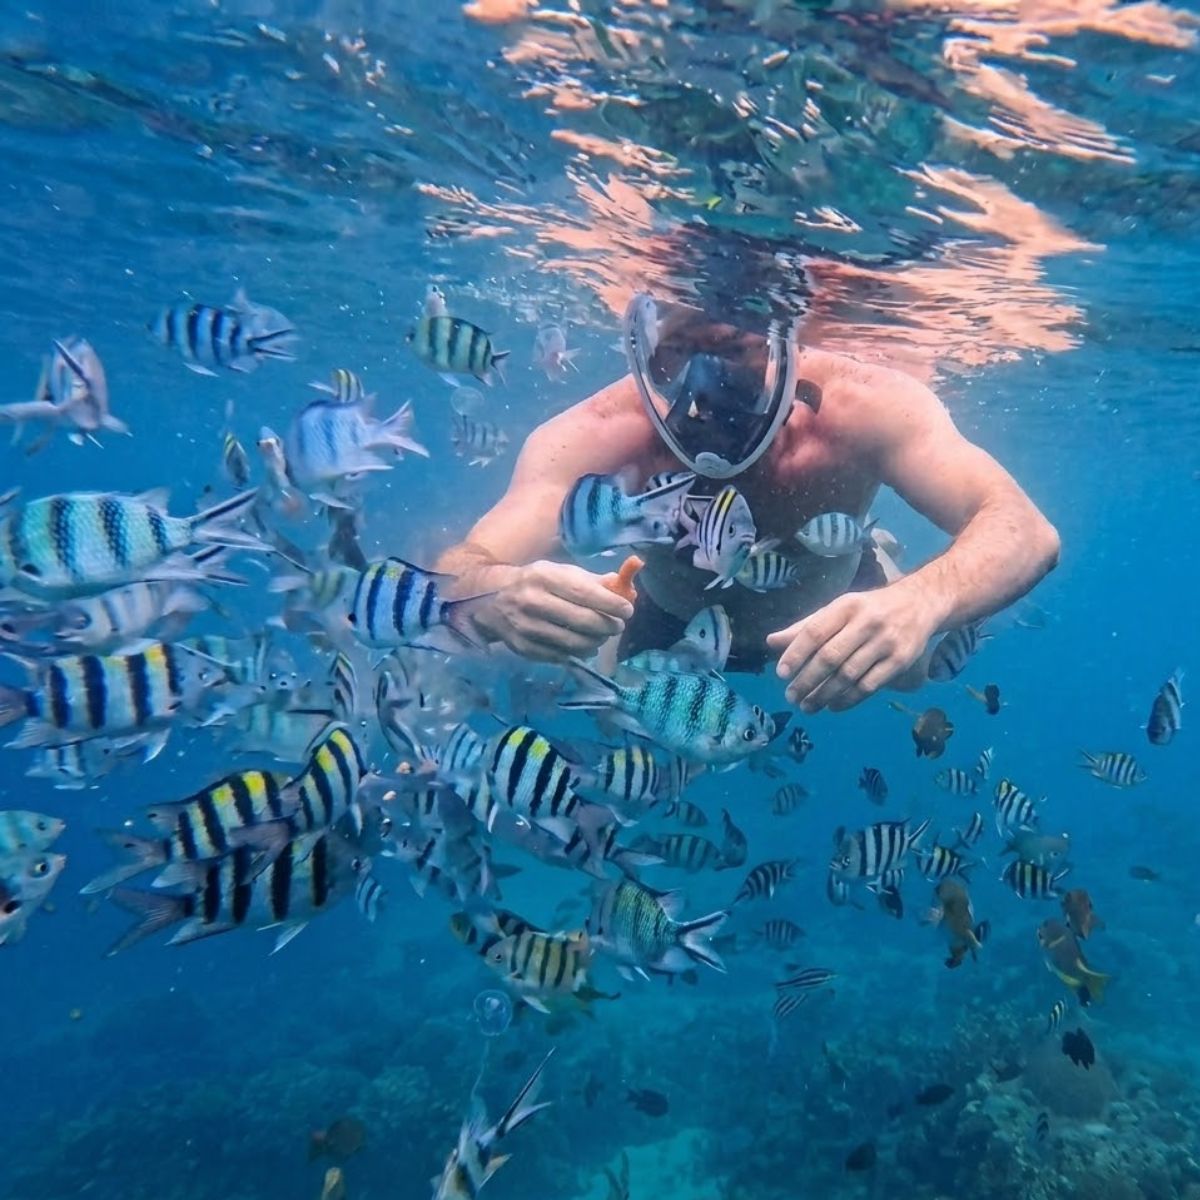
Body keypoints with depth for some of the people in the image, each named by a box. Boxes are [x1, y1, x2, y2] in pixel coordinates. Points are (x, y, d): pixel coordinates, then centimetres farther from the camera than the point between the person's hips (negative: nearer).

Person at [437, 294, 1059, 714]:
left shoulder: (859, 407, -39)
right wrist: (500, 594, -69)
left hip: (832, 608, 1)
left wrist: (921, 599, -67)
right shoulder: (596, 437, -39)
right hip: (673, 618, 0)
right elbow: (457, 574, -43)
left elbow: (1025, 530, -44)